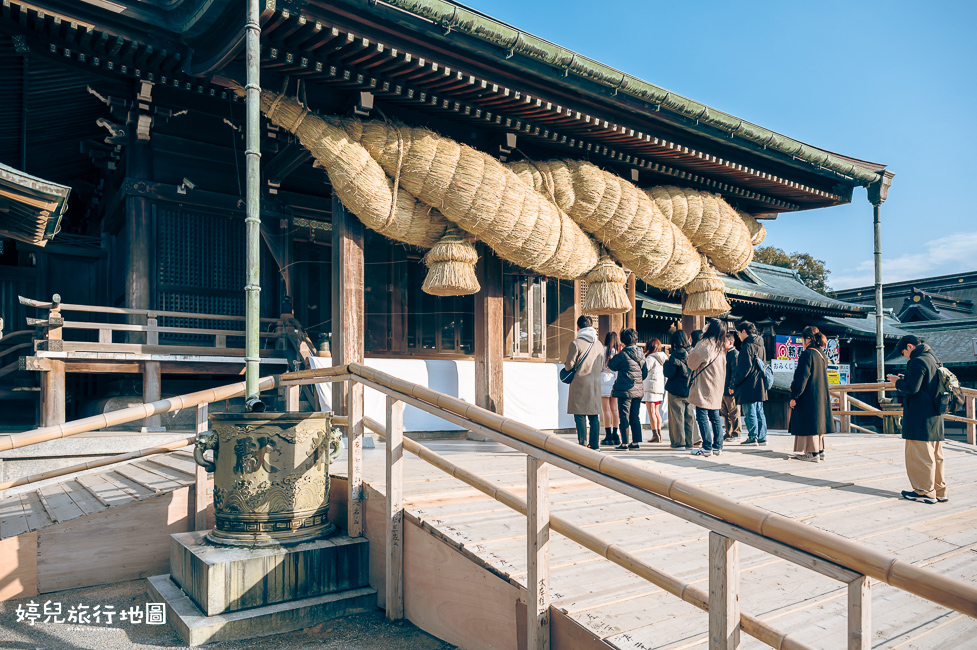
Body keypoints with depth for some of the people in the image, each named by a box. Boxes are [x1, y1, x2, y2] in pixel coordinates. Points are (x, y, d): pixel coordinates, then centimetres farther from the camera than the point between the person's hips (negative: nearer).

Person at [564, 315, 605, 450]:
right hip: (595, 384, 5)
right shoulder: (599, 344, 9)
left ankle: (582, 444, -3)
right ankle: (594, 444, 11)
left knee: (580, 415, -1)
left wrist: (565, 363, 12)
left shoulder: (576, 343, -10)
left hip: (580, 383, -5)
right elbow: (602, 364, 16)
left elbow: (569, 365, -10)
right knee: (594, 415, 9)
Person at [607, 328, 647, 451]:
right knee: (635, 416, 11)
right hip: (638, 390, 6)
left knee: (624, 416, -1)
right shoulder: (641, 354, 7)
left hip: (625, 390, -6)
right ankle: (635, 442, 12)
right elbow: (645, 372, 13)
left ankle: (624, 443, -1)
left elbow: (612, 365, 1)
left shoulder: (623, 354, -12)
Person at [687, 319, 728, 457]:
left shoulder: (704, 343, -12)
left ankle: (707, 447, -6)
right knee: (715, 417, 11)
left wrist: (691, 352, 12)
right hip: (716, 388, 8)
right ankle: (717, 446, 13)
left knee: (702, 416, -5)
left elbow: (692, 363, -5)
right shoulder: (721, 346, 12)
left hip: (703, 387, -8)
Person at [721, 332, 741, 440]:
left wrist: (731, 386, -20)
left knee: (733, 413, -1)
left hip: (730, 390, -9)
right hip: (723, 388, 9)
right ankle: (728, 433, 20)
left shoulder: (734, 354, -10)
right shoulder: (724, 353, 17)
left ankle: (735, 433, 5)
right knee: (724, 413, 12)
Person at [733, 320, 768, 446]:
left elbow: (744, 369, -19)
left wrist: (734, 384, -13)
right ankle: (762, 437, 16)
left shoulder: (748, 346, -14)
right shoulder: (760, 346, 16)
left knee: (750, 412, -3)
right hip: (760, 387, 9)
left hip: (749, 387, -9)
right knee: (759, 412, 12)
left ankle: (752, 437, -1)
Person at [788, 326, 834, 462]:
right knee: (817, 422, 15)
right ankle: (820, 451, 20)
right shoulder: (822, 355, 10)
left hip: (808, 396, -9)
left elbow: (802, 378, -20)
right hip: (821, 396, 9)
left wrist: (794, 396, -16)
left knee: (808, 424, -3)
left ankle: (813, 453, -1)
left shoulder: (807, 354, -17)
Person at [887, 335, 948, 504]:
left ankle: (925, 492, 1)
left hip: (920, 417, -10)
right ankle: (939, 491, 19)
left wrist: (898, 382, -4)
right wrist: (904, 380, 14)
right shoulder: (933, 360, 16)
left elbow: (912, 388, -22)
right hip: (935, 415, 10)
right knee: (935, 455, 13)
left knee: (920, 454, -3)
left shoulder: (918, 361, -15)